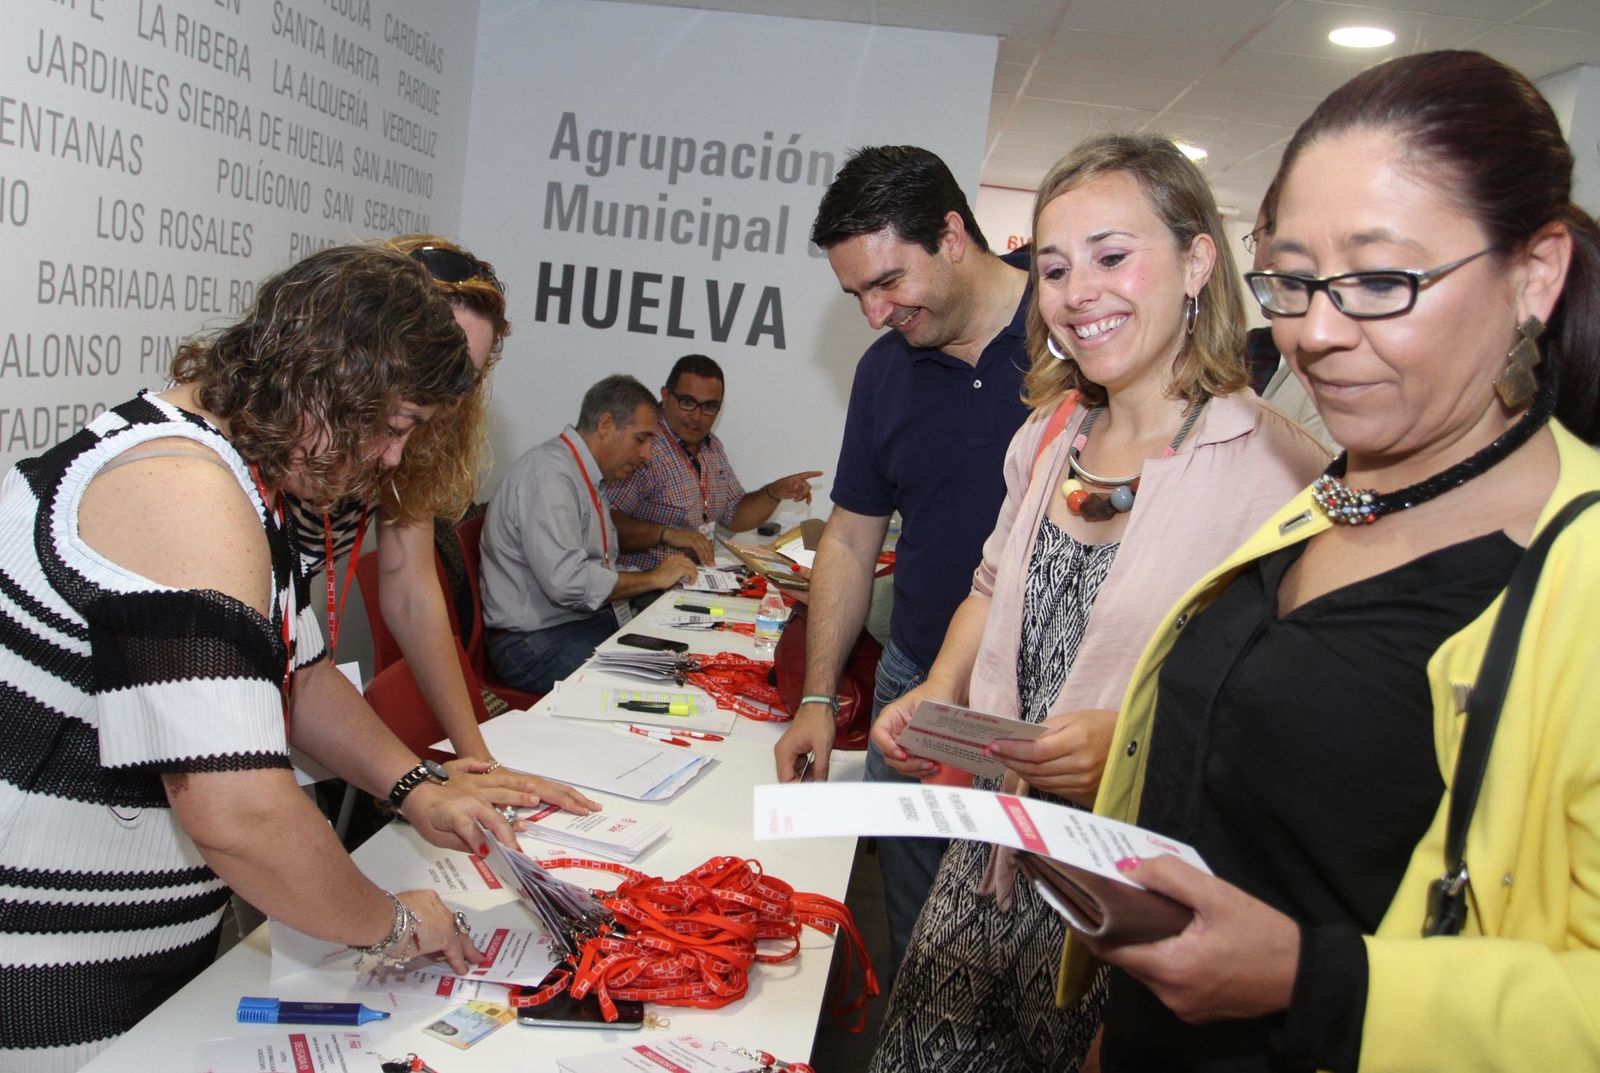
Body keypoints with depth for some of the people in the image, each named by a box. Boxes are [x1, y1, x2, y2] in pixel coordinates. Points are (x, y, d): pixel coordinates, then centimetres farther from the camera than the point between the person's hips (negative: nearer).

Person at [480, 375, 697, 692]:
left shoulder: (589, 477, 17)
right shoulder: (549, 475, -16)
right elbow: (566, 582, -26)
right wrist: (654, 578, -14)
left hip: (590, 620, 10)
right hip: (537, 642, -10)